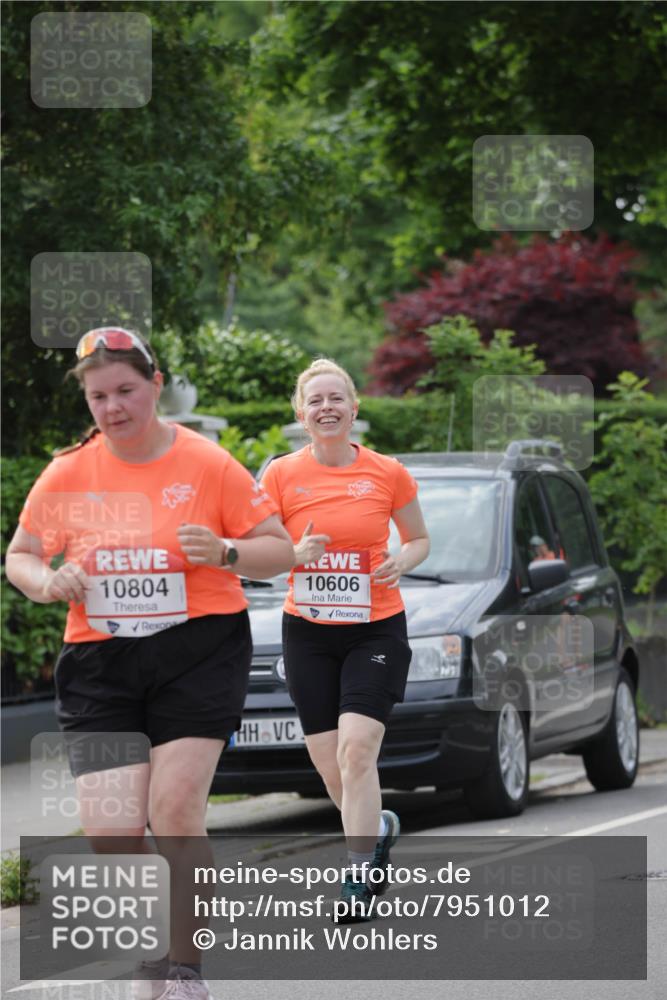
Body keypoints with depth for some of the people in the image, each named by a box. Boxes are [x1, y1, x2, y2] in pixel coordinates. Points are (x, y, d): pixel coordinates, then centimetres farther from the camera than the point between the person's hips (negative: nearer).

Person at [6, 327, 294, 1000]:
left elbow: (278, 550, 3)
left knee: (175, 814, -15)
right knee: (109, 831, -9)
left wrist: (225, 553, -18)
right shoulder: (69, 474, 6)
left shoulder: (207, 465, -1)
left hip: (198, 651, -2)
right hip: (99, 663, 2)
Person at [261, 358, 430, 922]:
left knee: (356, 750, -18)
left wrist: (402, 561, -10)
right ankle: (379, 828, 35)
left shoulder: (388, 474, -1)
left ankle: (359, 881, -12)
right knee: (330, 768, 3)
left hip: (377, 629, -2)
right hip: (307, 632, 2)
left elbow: (420, 539, 12)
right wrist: (296, 554, -18)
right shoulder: (282, 475, -1)